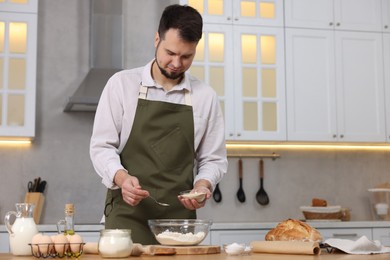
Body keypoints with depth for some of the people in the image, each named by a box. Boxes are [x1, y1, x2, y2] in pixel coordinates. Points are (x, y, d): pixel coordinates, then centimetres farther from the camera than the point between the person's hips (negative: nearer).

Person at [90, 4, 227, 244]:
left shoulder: (206, 97, 5)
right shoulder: (122, 84, 0)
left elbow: (213, 159, 9)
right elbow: (101, 146, -1)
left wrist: (202, 185, -12)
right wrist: (122, 177, -20)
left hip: (179, 218, 2)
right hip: (126, 215, -1)